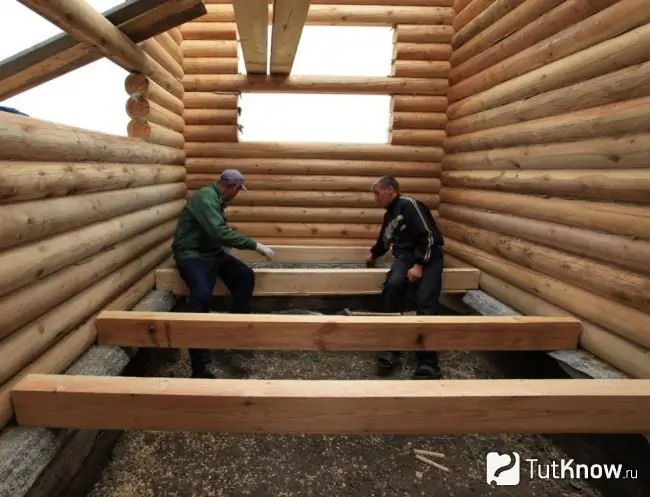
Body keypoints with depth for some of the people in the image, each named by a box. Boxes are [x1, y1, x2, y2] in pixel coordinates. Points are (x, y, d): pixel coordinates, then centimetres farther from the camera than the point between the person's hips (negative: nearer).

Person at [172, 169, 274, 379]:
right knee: (202, 294, -32)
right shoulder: (205, 197, -18)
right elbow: (219, 232, -31)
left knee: (246, 275, -10)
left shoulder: (216, 199, 11)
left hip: (212, 251, 9)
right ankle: (199, 366, -29)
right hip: (191, 254, -9)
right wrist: (255, 245, -28)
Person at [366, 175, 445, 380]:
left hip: (427, 254, -6)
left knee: (425, 303, -24)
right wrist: (373, 255, 58)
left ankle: (427, 364, -23)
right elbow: (384, 240, 42)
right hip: (405, 255, 6)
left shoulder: (409, 205, -5)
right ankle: (390, 348, -21)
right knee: (392, 285, -27)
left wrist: (419, 265, -20)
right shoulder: (389, 215, 23)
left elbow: (427, 235, -14)